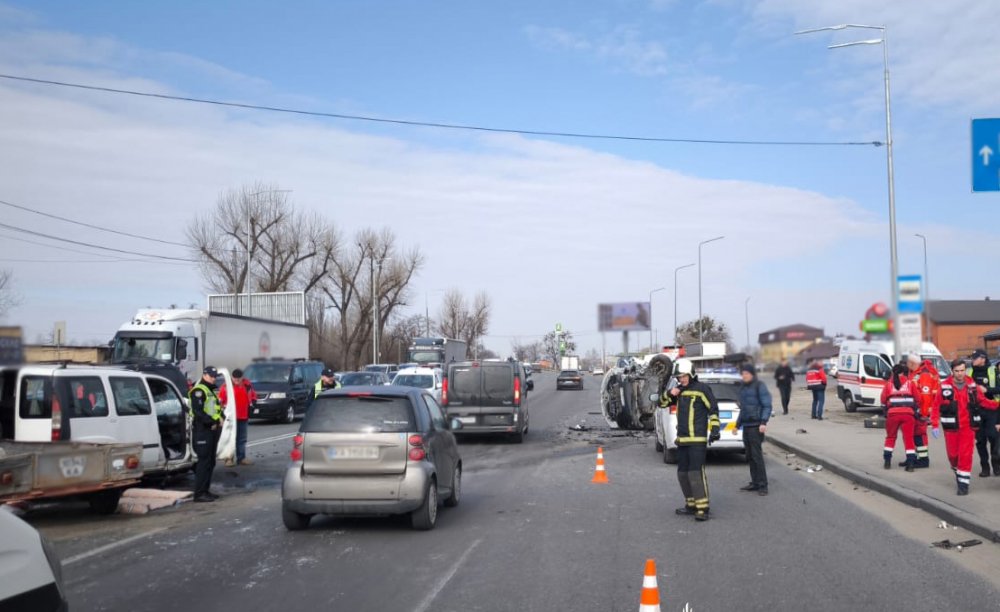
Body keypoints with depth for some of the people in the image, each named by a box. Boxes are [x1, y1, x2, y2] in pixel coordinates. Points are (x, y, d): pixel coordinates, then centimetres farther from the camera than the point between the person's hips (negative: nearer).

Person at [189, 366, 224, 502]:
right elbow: (198, 411, -22)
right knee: (204, 462, -11)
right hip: (202, 431, -10)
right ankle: (199, 493, -10)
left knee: (210, 462, 14)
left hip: (212, 430, 10)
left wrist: (220, 418, 5)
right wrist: (211, 421, -24)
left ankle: (205, 490, 21)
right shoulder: (198, 391, -11)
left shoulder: (211, 391, 21)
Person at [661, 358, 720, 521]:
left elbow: (713, 409, -6)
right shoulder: (679, 391, 14)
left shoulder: (701, 388, -5)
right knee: (683, 473, 12)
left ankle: (702, 509, -17)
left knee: (696, 472, -16)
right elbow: (662, 403, 18)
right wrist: (669, 393, -2)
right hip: (682, 439, 8)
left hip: (698, 439, -8)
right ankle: (691, 505, 23)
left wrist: (714, 429, -13)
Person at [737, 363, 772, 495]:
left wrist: (763, 422, -20)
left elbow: (767, 406, -10)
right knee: (749, 456, 9)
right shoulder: (743, 387, 16)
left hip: (756, 426, -8)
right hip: (746, 425, 8)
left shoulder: (759, 386, -6)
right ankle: (755, 483, 15)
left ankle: (763, 485, -6)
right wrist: (738, 424, 23)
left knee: (756, 455, -9)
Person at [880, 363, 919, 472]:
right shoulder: (910, 383, 8)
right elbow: (916, 399, 11)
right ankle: (911, 463, -3)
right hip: (908, 414, 0)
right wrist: (916, 412, 23)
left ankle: (887, 461, 15)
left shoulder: (888, 384, 7)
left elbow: (883, 400, 10)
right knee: (909, 438, 4)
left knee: (891, 437, 17)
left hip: (893, 414, 0)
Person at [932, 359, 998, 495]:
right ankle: (957, 472, 40)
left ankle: (963, 483, 3)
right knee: (953, 454, 10)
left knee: (966, 455, -3)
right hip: (951, 427, -1)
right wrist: (935, 425, -10)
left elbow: (982, 400, 10)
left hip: (968, 427, 1)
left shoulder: (971, 385, -1)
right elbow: (937, 406, -7)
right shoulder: (944, 386, -10)